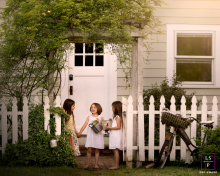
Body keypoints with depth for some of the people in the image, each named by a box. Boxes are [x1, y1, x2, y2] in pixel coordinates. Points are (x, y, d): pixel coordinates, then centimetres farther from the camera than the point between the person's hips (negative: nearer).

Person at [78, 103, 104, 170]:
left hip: (98, 135, -1)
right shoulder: (89, 117, 7)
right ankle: (87, 164, 6)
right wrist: (80, 132, -13)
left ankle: (96, 164, 9)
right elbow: (84, 125, -2)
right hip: (90, 135, 1)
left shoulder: (101, 117, 4)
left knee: (97, 150, 3)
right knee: (89, 150, -2)